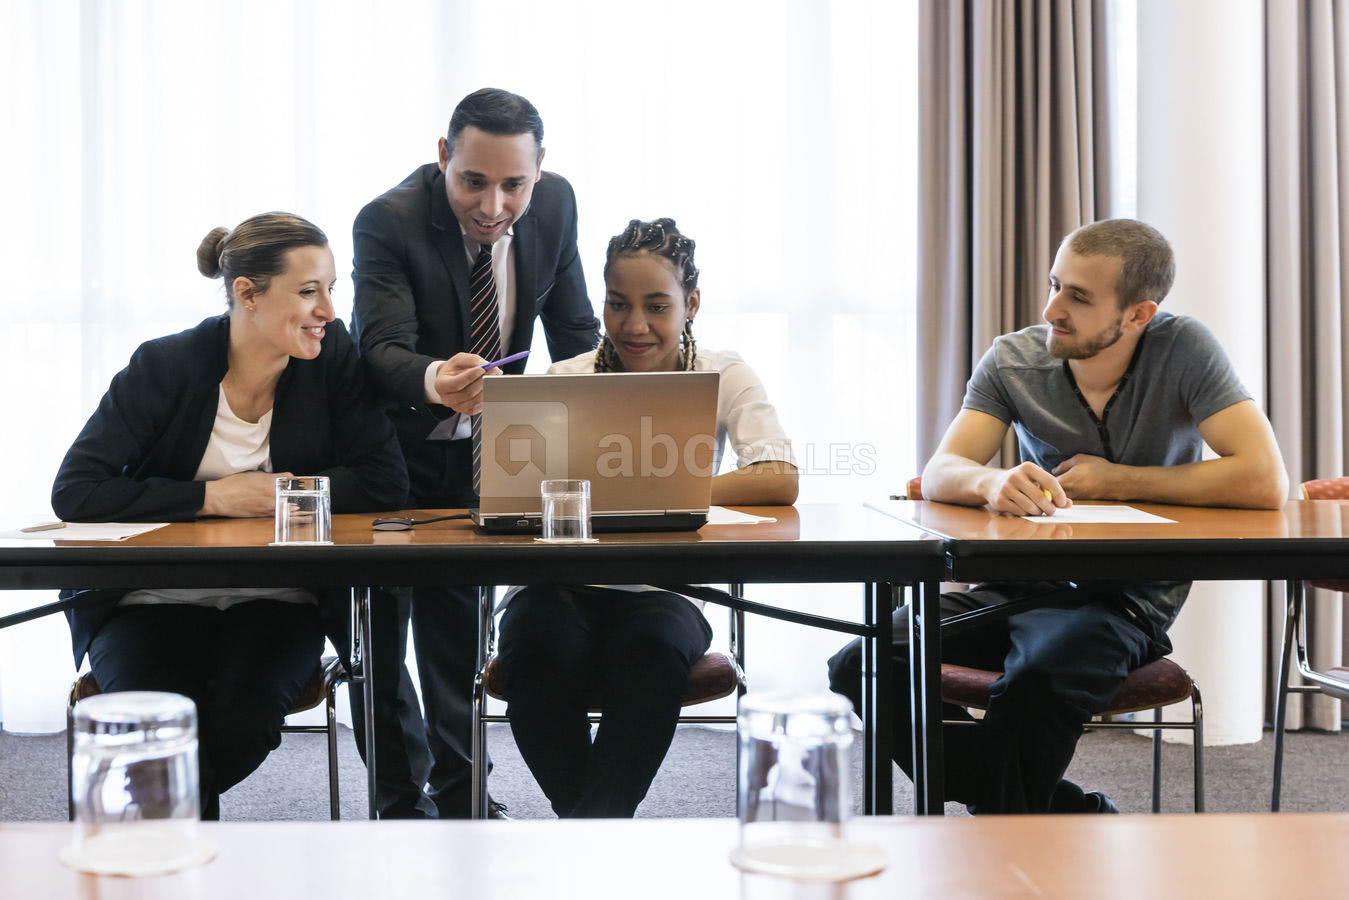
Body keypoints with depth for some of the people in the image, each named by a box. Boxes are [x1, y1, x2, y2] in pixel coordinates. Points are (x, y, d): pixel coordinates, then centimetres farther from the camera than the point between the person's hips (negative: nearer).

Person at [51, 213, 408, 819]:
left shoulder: (330, 355, -4)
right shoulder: (166, 366, -10)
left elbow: (385, 481, -6)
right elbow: (74, 491, -14)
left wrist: (274, 493, -14)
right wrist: (211, 498, -17)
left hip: (275, 601, 2)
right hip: (157, 599, -2)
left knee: (243, 718, -27)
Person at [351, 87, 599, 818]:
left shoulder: (555, 203, -11)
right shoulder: (388, 222, -26)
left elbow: (576, 336, -1)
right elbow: (382, 348, -36)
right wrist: (436, 381, -58)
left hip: (478, 447, 4)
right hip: (390, 445, -3)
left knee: (459, 622, 11)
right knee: (382, 629, 1)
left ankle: (460, 793, 24)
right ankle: (401, 801, 17)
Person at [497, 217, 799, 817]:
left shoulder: (723, 377, 3)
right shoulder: (568, 379, 5)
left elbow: (781, 481, -14)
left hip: (663, 590, -1)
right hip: (562, 586, 1)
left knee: (652, 647, -35)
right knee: (539, 648, -31)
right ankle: (600, 828, -14)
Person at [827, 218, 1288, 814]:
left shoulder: (1182, 351, -9)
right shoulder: (1013, 359, 0)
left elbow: (1265, 481, -17)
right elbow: (939, 475, -10)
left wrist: (1114, 480, -12)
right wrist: (993, 482, -35)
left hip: (1128, 601, -5)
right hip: (1020, 583, 5)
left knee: (1037, 681, -38)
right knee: (859, 669, -16)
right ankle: (1071, 814, -8)